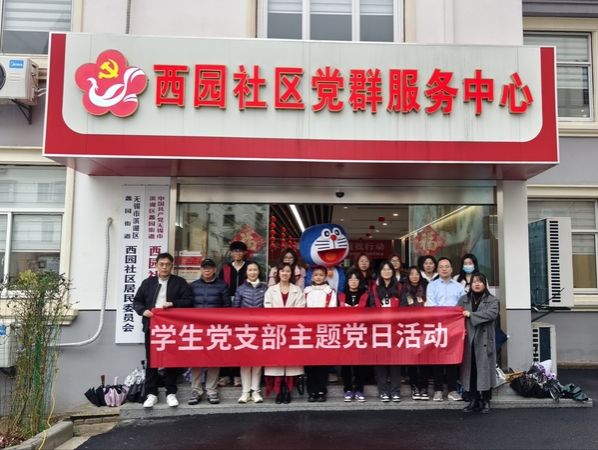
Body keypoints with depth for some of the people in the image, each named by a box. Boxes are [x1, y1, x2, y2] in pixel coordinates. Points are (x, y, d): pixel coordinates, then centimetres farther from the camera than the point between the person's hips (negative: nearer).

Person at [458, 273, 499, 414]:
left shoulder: (492, 300, 4)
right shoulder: (463, 299, 12)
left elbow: (492, 313, -14)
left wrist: (471, 315, -16)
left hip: (484, 341, -2)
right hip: (468, 340, 2)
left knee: (484, 370, -1)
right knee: (470, 370, 4)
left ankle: (486, 401, 10)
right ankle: (473, 400, 13)